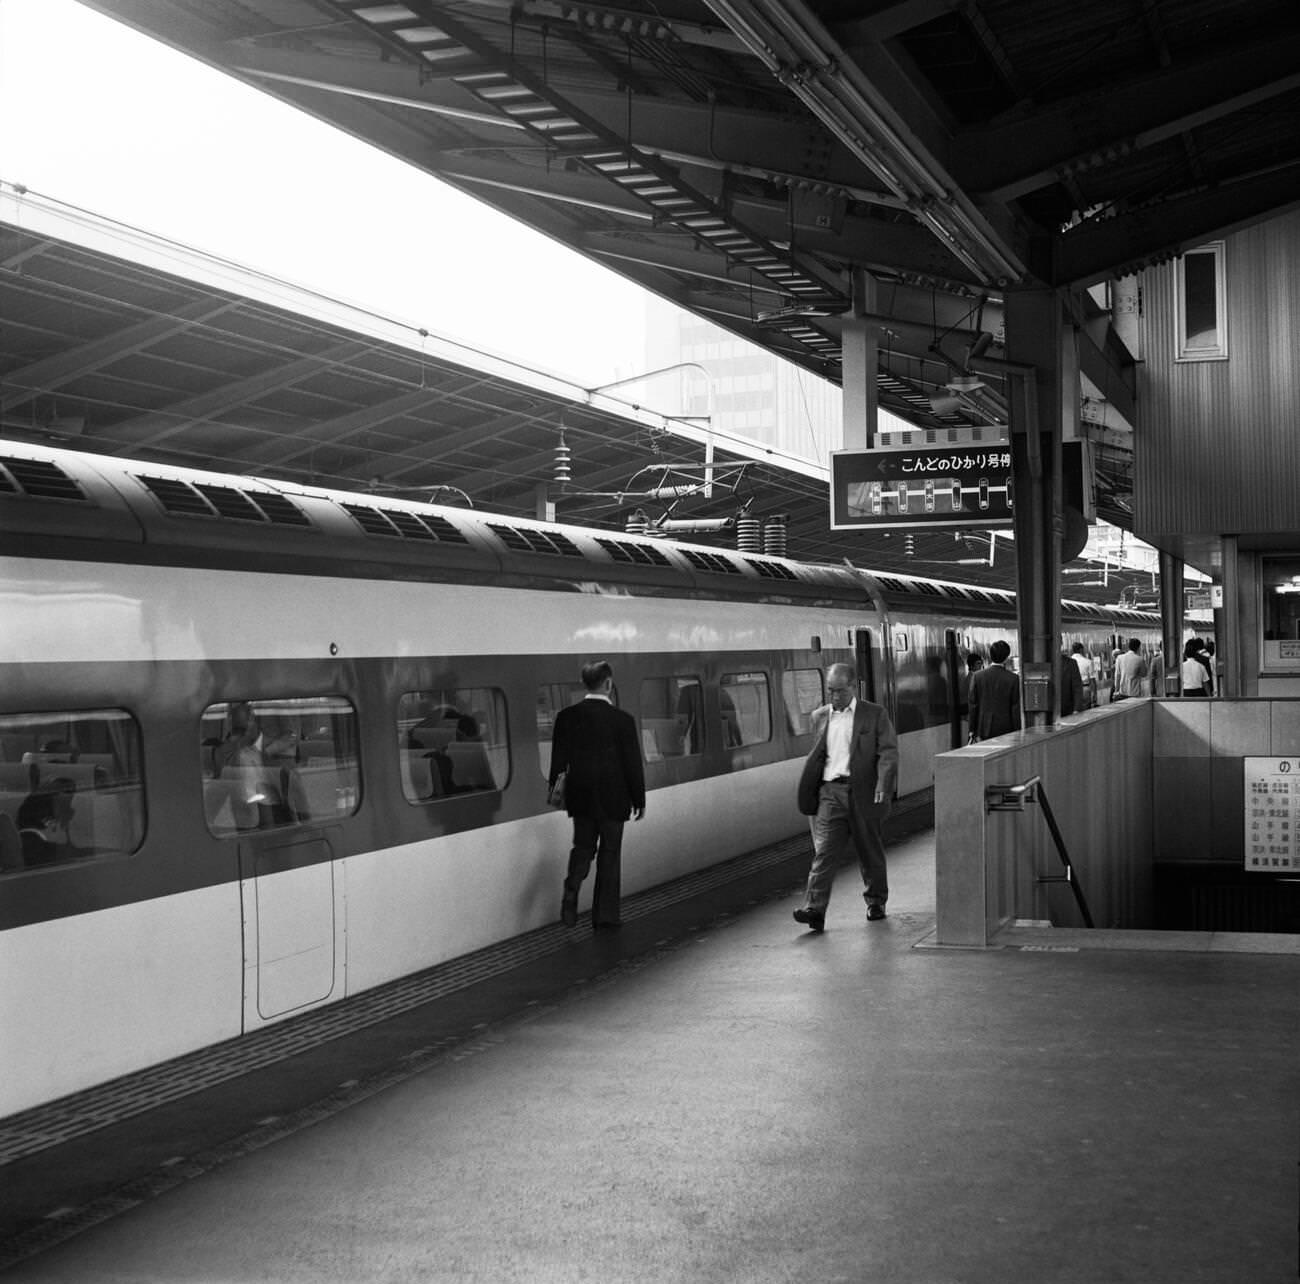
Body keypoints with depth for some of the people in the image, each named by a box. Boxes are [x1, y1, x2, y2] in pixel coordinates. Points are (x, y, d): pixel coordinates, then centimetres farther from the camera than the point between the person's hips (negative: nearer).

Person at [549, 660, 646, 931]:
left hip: (580, 797, 3)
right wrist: (639, 799, 3)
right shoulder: (622, 720, -13)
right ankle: (605, 914, 14)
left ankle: (571, 890, -7)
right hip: (612, 797, -3)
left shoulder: (566, 716, -5)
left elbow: (558, 759, 2)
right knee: (610, 852, 9)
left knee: (582, 847, 18)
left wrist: (554, 787, 16)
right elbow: (633, 764, -7)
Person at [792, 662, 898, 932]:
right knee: (824, 850, -9)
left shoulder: (874, 715, 1)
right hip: (830, 791, 2)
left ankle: (876, 902, 28)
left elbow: (888, 752, -6)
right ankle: (814, 909, -16)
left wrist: (883, 786, -20)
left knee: (870, 852, 10)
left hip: (863, 792, -2)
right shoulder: (819, 717, 12)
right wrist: (808, 793, 15)